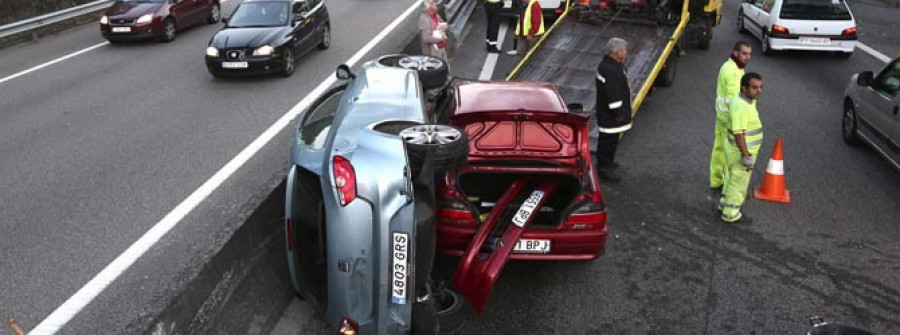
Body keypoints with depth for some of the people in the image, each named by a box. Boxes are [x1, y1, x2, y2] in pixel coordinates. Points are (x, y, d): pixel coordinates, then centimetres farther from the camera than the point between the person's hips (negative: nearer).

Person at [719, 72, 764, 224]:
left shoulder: (746, 101, 5)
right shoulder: (741, 106, -27)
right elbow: (738, 133, -29)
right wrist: (746, 156, -26)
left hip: (736, 149, 10)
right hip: (741, 152, -10)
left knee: (732, 178, 24)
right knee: (739, 183, 5)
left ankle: (725, 204, 39)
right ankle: (731, 214, 18)